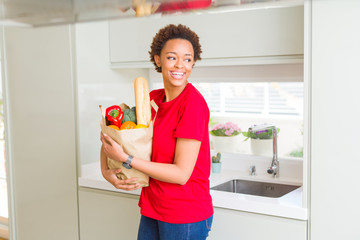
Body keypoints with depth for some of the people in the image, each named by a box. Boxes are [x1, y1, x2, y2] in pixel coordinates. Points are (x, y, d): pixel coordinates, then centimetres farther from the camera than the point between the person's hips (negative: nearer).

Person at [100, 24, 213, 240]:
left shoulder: (193, 103, -19)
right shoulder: (152, 98, 1)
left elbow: (181, 174, -20)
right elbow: (111, 134, 11)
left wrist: (125, 159, -19)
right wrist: (106, 171, -6)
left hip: (186, 216, -6)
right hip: (152, 210, 6)